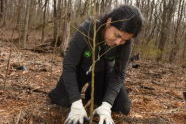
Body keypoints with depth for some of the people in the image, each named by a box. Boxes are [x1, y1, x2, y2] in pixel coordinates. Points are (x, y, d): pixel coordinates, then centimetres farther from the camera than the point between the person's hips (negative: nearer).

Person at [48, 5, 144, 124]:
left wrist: (106, 105, -37)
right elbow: (69, 66, -33)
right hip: (79, 69, -2)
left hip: (104, 71, 2)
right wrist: (76, 104, -40)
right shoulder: (86, 30, -36)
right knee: (62, 100, -16)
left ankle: (94, 93, 20)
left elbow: (119, 74, -23)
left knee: (123, 108, -7)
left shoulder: (125, 42, -27)